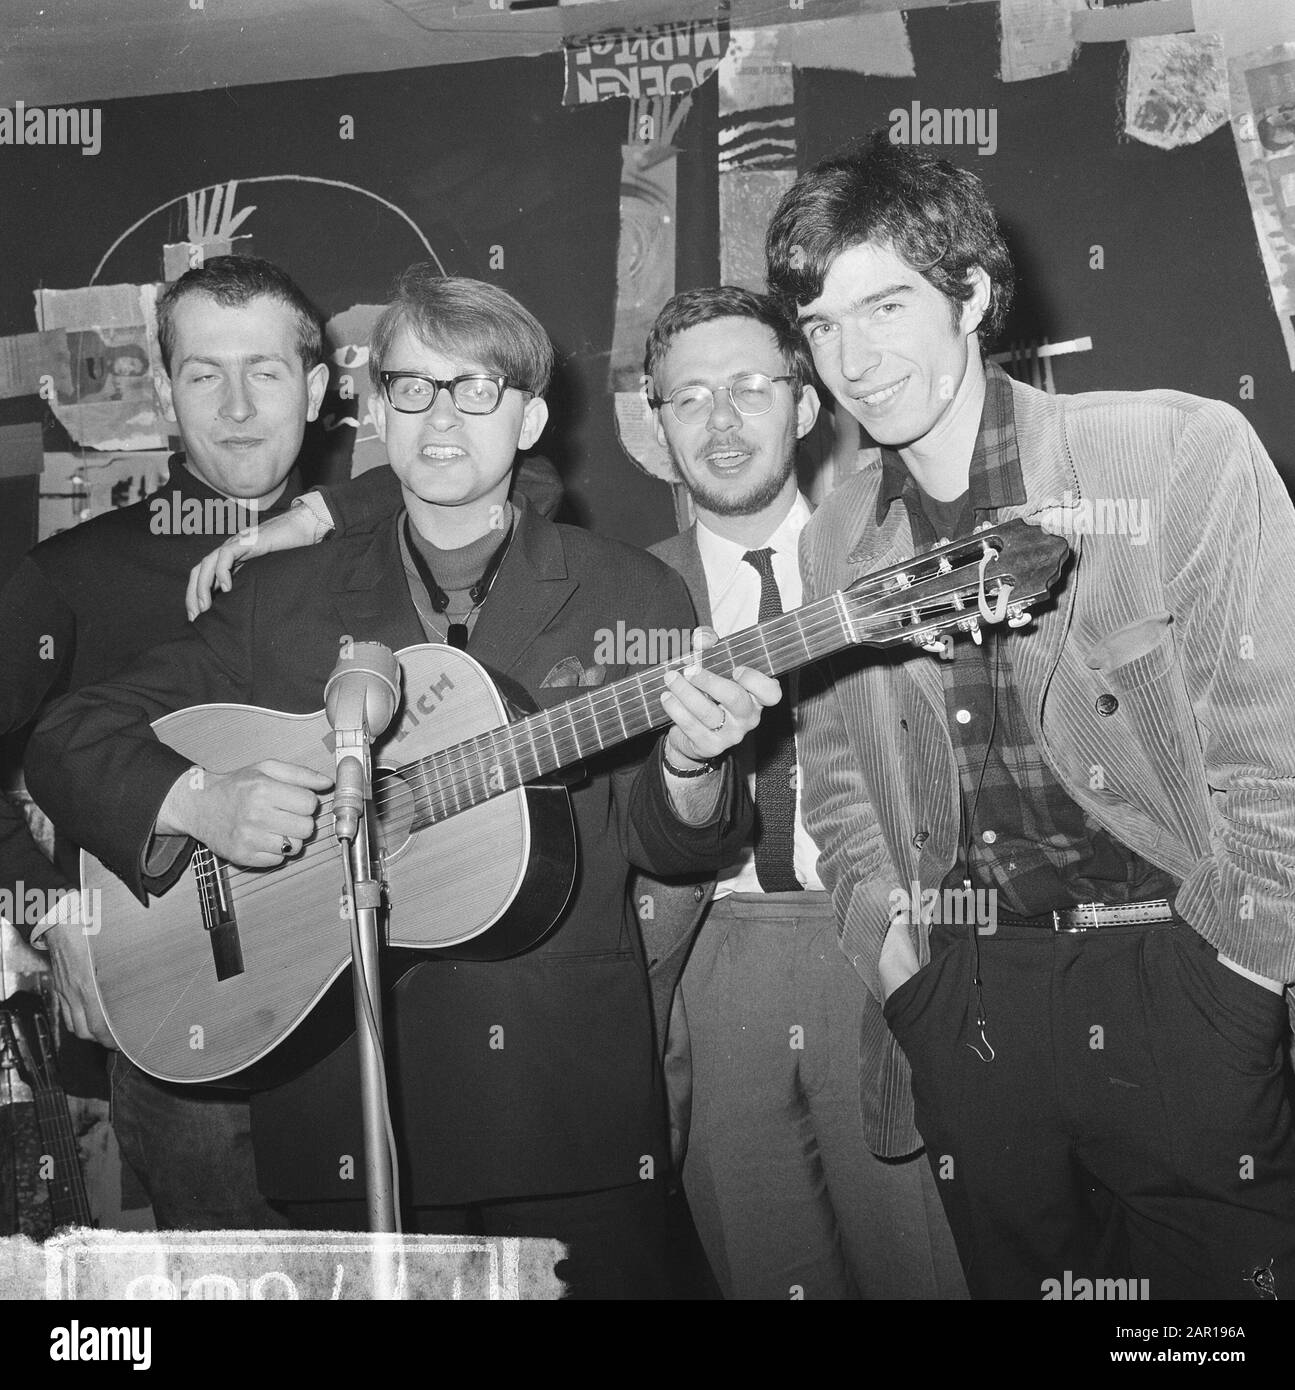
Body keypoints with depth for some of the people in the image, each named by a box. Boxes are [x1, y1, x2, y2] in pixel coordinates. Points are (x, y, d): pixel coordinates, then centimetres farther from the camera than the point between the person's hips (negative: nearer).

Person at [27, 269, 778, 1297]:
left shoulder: (631, 593, 3)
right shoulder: (285, 598, 4)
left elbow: (664, 846, 2)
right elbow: (70, 737, 5)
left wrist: (689, 771, -20)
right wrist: (196, 801, -14)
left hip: (572, 1105, 0)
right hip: (341, 1114, 1)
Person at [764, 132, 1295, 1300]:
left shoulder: (1184, 451, -6)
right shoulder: (834, 543, 9)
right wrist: (885, 934, 4)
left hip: (1179, 984, -4)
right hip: (965, 1003, 4)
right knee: (1015, 1272, 14)